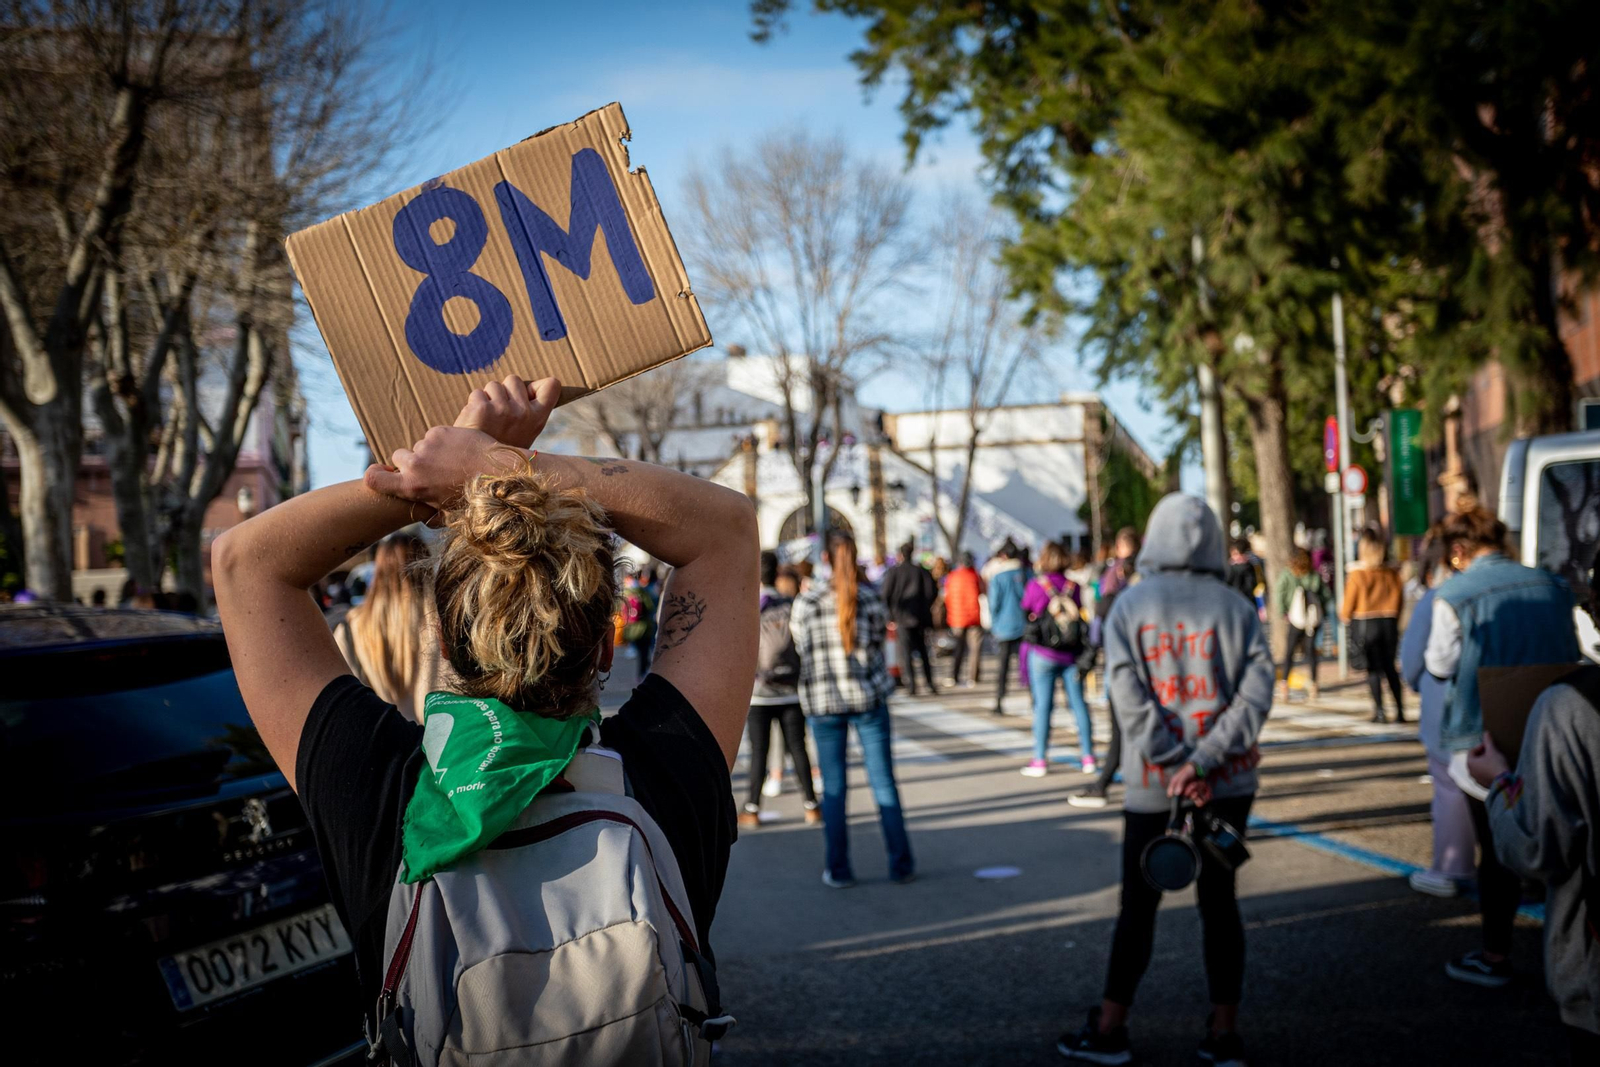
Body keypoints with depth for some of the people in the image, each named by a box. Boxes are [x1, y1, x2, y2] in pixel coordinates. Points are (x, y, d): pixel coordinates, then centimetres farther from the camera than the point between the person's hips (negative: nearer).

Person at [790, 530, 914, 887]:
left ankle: (837, 870, 11)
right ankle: (901, 864, 11)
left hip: (824, 701, 0)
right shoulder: (870, 599, -5)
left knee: (833, 789, 8)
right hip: (869, 697, 0)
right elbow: (878, 644, 4)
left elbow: (802, 649, 3)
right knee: (884, 783, 7)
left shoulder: (805, 603, -6)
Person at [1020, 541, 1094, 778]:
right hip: (1071, 652, 3)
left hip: (1042, 653, -3)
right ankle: (1088, 758, 10)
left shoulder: (1036, 586, -9)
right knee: (1078, 703, 8)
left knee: (1042, 705, 0)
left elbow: (1026, 613, 0)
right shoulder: (1073, 586, 0)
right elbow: (1080, 611, 7)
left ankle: (1040, 760, 3)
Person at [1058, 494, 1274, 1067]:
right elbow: (1257, 687, -10)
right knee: (1219, 897, 10)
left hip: (1154, 784, -1)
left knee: (1138, 904, 8)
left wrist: (1179, 766, -12)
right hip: (1230, 782, 2)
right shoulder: (1235, 607, 1)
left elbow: (1130, 698, -12)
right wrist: (1204, 762, -14)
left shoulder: (1130, 607, -3)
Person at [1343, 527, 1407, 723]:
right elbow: (1400, 601, 7)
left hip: (1364, 624, -4)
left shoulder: (1357, 574, -12)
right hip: (1389, 623, 4)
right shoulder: (1393, 573, 0)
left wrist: (1344, 617, 16)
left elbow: (1348, 604, -5)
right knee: (1390, 667, 13)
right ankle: (1399, 710, 10)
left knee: (1373, 669, 2)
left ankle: (1379, 711, 0)